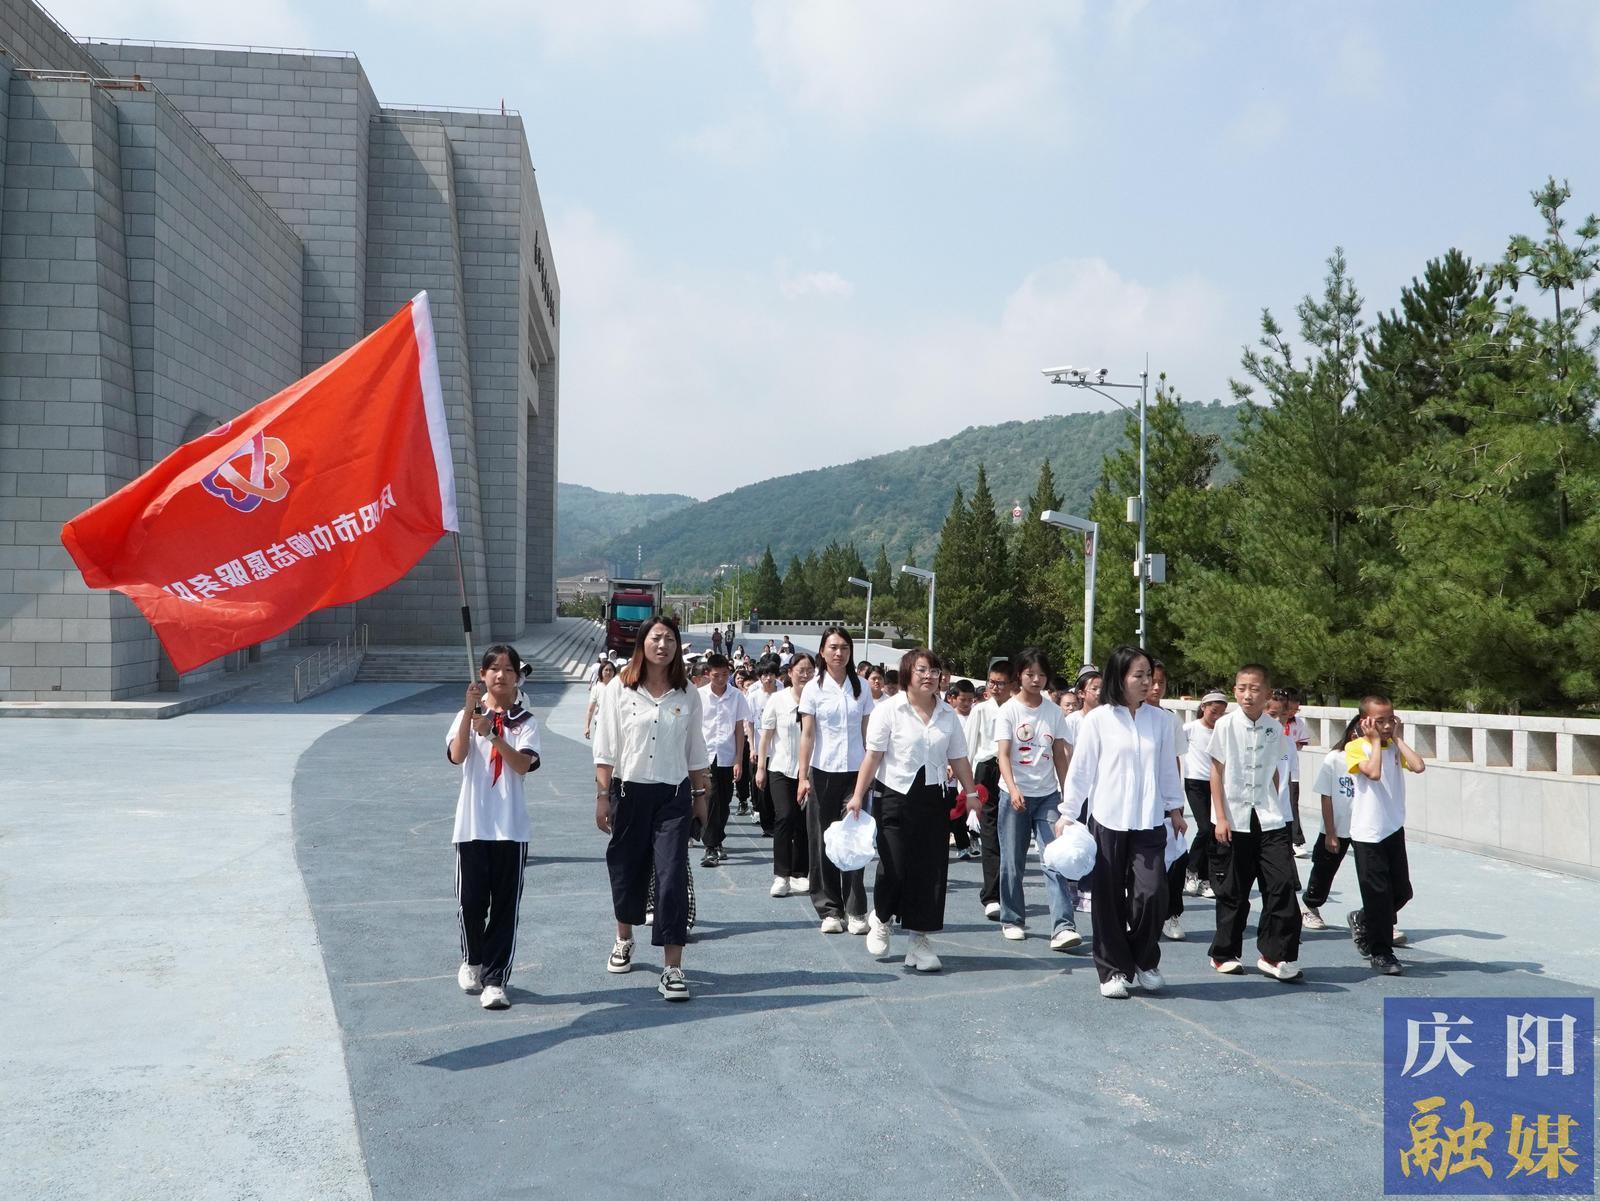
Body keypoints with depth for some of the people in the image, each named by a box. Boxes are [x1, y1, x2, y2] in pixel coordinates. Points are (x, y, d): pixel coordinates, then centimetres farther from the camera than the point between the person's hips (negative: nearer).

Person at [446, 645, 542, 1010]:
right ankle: (472, 960, 32)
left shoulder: (526, 722, 3)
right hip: (472, 824, 1)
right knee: (470, 901, 6)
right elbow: (457, 755, -14)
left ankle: (495, 979, 5)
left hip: (510, 826, -1)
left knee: (505, 905, 0)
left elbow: (524, 764, -14)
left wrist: (492, 734, -25)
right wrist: (470, 710, -22)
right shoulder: (466, 715, 5)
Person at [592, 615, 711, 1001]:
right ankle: (624, 941, 40)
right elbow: (605, 748, -2)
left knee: (673, 878, -7)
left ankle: (672, 968, -4)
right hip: (628, 791, 0)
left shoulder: (687, 693, 3)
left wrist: (700, 795, 10)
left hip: (673, 796, 0)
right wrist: (603, 796, -4)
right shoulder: (619, 688, -3)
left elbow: (696, 752, 10)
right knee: (626, 871, 13)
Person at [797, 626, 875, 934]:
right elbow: (807, 734, -1)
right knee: (823, 842, 3)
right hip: (823, 771, 0)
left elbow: (867, 733, 9)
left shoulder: (861, 688, 6)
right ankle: (829, 910, 12)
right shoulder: (814, 688, 1)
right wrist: (803, 776, -7)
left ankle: (855, 911, 2)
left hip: (855, 771, 1)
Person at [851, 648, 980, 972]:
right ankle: (880, 918, 24)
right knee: (895, 868, -6)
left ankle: (920, 939, 11)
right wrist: (858, 796, -12)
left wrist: (971, 793, 9)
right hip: (896, 798, -4)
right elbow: (873, 755, -8)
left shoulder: (948, 715, 9)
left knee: (931, 870, 1)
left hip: (933, 799, 4)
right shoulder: (888, 710, -4)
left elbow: (958, 759, 14)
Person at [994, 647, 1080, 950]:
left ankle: (1062, 927, -13)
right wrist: (1013, 788, -27)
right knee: (1013, 863, 6)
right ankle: (1012, 920, 22)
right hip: (1015, 795, -2)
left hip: (1048, 795, 2)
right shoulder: (1008, 710, -4)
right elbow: (1003, 754, -13)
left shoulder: (1053, 711, 6)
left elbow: (1060, 754, 11)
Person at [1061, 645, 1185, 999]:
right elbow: (1080, 769, -1)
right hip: (1108, 821, -2)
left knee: (1152, 893, -6)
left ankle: (1145, 961, 18)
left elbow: (1168, 768, 13)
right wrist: (1067, 814, -1)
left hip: (1149, 822, 2)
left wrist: (1175, 809, 16)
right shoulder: (1098, 719, -5)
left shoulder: (1160, 720, 4)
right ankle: (1114, 970, 17)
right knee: (1110, 899, 4)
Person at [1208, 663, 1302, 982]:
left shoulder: (1275, 727, 3)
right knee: (1235, 889, 7)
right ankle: (1225, 953, 22)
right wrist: (1220, 817, -7)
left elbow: (1274, 773, 12)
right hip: (1235, 820, -2)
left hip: (1268, 820, 3)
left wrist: (1273, 808, 10)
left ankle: (1275, 954, 5)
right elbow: (1216, 772, -4)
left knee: (1282, 882, -6)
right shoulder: (1226, 725, -5)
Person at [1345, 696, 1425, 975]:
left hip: (1394, 830, 6)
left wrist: (1398, 738, -5)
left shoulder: (1395, 746, 7)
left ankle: (1362, 920, 35)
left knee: (1402, 892, 11)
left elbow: (1418, 766, -11)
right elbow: (1374, 772, -24)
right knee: (1378, 893, -1)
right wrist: (1376, 740, -14)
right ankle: (1380, 952, 12)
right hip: (1367, 833, -6)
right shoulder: (1356, 747, -7)